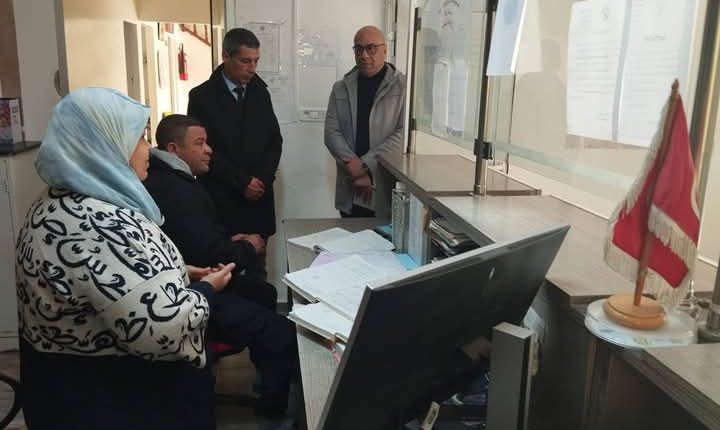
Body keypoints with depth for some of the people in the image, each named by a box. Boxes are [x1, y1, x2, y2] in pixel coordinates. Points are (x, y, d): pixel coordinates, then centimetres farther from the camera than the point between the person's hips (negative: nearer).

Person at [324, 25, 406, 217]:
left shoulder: (403, 86, -2)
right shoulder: (341, 88, 10)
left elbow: (406, 133, -10)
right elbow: (331, 132, 3)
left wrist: (365, 164, -14)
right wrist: (355, 167, -12)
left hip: (390, 190, -3)